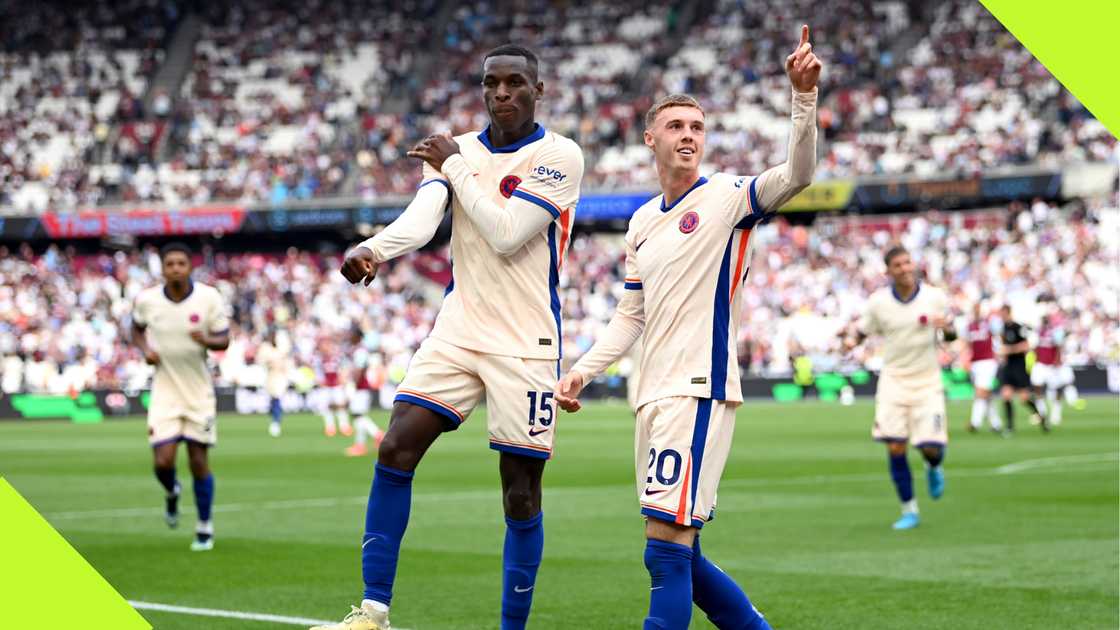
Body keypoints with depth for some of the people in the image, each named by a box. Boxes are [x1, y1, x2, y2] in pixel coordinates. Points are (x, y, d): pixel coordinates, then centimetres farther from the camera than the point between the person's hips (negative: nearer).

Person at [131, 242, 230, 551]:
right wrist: (145, 349, -6)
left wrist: (207, 340, -26)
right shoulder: (146, 300, -6)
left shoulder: (209, 298, -10)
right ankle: (172, 493, 28)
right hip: (164, 393, 0)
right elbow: (137, 329, 14)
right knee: (163, 462, -10)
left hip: (199, 392, 0)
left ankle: (205, 529, 20)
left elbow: (224, 339, -4)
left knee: (199, 462, 3)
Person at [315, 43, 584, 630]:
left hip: (525, 343, -4)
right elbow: (422, 217, -9)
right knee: (395, 451, -9)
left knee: (520, 493, -1)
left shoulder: (558, 156, -7)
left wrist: (456, 166, -9)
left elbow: (506, 234, -18)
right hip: (457, 332, 4)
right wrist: (371, 249, -30)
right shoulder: (456, 149, 8)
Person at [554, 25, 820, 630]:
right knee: (677, 555, 10)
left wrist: (804, 95, -34)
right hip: (654, 395, 8)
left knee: (668, 545, -14)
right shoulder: (642, 222, 18)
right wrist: (582, 371, 13)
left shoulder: (726, 196, -3)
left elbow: (796, 174, -21)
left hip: (699, 390, -8)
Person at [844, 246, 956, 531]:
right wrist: (853, 342, -16)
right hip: (893, 380, 0)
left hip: (927, 382, 0)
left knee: (932, 449, -9)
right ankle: (909, 510, 8)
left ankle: (934, 469, 30)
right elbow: (863, 331, 7)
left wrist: (947, 328, -17)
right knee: (895, 448, -8)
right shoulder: (878, 302, -4)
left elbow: (951, 336, 7)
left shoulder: (934, 297, -4)